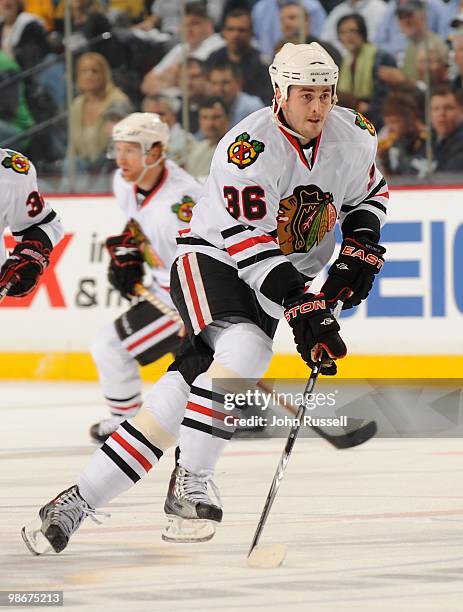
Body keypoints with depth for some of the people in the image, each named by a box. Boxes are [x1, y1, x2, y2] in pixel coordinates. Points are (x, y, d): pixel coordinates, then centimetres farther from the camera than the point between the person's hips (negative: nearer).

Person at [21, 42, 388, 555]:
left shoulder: (352, 137, -4)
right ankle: (188, 486, -22)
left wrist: (359, 252, 0)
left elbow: (370, 195, 17)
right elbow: (246, 242, -26)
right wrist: (301, 307, -31)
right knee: (244, 350, -33)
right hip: (213, 258, -5)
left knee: (189, 382, -9)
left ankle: (82, 498, -10)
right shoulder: (250, 147, -24)